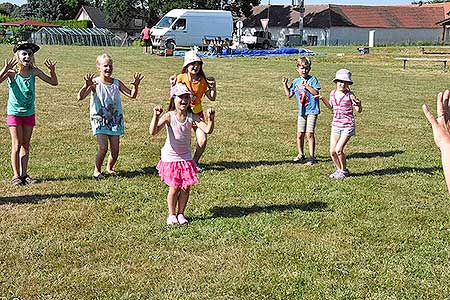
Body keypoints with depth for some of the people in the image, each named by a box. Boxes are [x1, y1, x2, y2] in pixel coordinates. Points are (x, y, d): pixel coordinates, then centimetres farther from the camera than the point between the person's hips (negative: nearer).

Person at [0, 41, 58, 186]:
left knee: (26, 145, 9)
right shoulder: (12, 71, -14)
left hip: (29, 113, 4)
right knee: (17, 145, -2)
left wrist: (52, 70, -18)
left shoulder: (34, 71, -4)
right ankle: (16, 175, 7)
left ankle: (24, 174, 18)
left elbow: (54, 82, 0)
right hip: (14, 113, -4)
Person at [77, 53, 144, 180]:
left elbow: (132, 95, 1)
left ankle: (110, 168, 30)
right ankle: (97, 170, 9)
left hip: (115, 120, 4)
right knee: (103, 147, -14)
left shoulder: (116, 83, 1)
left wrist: (135, 86, -19)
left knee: (115, 149, 2)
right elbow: (80, 97, -22)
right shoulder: (95, 83, -11)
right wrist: (86, 86, -40)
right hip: (99, 119, -4)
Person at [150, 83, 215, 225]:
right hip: (170, 158, -3)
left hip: (186, 157, 3)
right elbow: (153, 132, -29)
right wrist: (156, 116, -44)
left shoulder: (192, 116, -7)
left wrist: (211, 118, -34)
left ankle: (180, 213, 22)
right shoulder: (169, 116, -17)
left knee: (186, 187, 4)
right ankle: (172, 214, 22)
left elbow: (208, 130, -16)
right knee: (174, 188, 3)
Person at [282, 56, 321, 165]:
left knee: (309, 134, -8)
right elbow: (289, 95, 14)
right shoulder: (296, 81, 11)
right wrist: (285, 84, 6)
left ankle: (312, 157, -1)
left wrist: (306, 86, -19)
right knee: (300, 134, 5)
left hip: (312, 110, -5)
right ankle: (301, 155, 20)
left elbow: (316, 92, -13)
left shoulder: (312, 79, -3)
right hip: (301, 111, 5)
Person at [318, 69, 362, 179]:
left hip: (348, 126, -6)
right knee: (332, 151, 3)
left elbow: (359, 110, -13)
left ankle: (344, 171, 8)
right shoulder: (333, 93, 5)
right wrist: (323, 99, 10)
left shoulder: (349, 95, -11)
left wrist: (358, 104, -34)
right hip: (335, 125, 6)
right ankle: (339, 169, 25)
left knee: (338, 150, -13)